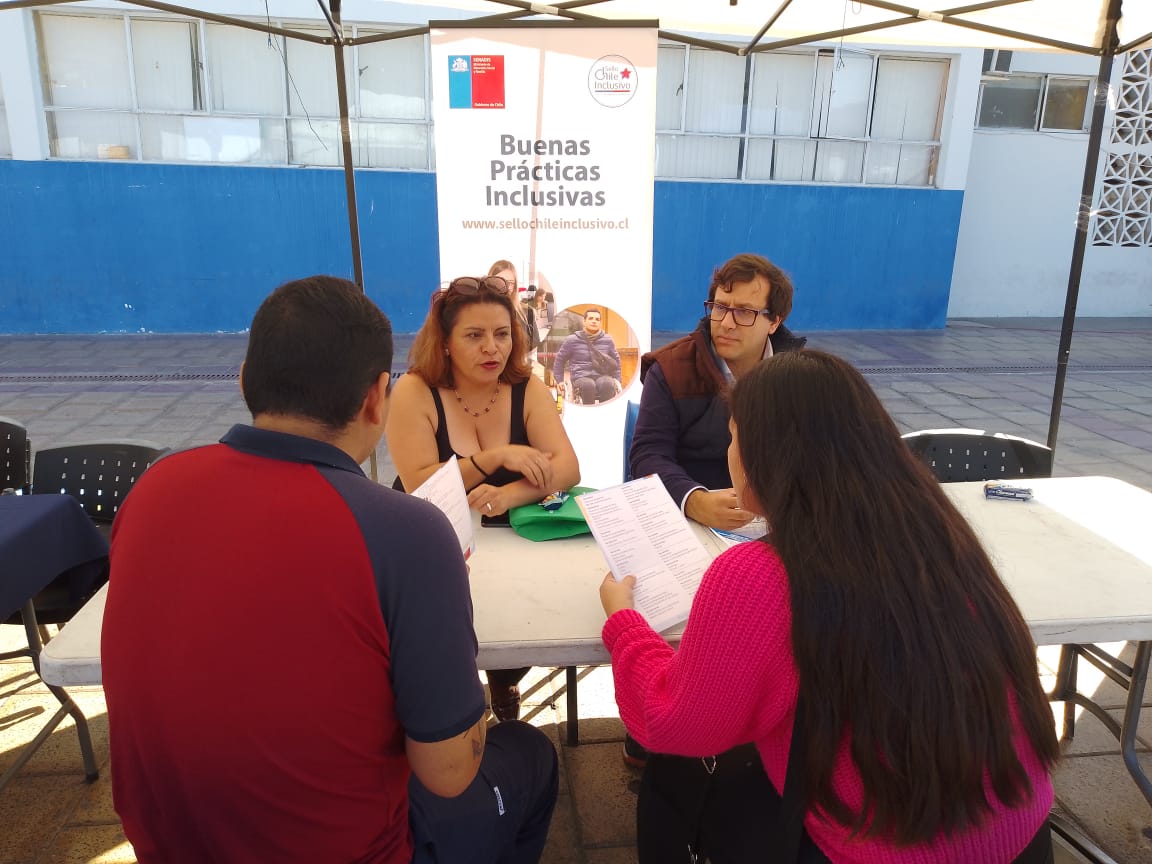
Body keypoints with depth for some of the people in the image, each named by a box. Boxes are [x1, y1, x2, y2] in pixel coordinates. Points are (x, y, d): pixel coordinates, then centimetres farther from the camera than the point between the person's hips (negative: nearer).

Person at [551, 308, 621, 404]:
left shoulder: (608, 340, 13)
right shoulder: (572, 340, 8)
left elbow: (616, 361, 24)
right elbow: (559, 360, 18)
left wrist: (617, 381, 14)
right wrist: (559, 380, 11)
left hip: (603, 376, 2)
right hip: (581, 378, -1)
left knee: (607, 384, -37)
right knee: (588, 385, -39)